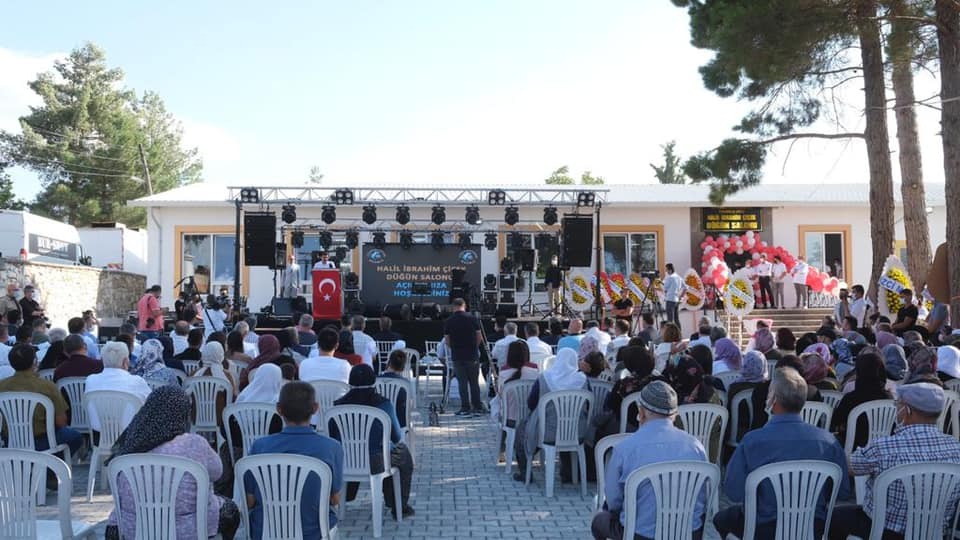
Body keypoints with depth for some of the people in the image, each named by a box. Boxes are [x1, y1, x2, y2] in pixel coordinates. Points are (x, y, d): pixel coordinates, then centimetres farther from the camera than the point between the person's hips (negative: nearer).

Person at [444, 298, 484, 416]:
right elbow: (479, 337, 0)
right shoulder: (472, 318, -3)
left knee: (462, 382, 5)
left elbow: (446, 341, 1)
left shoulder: (449, 321, -1)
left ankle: (465, 408, 5)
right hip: (472, 355, 0)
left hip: (457, 356, 0)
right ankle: (478, 408, 9)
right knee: (474, 382, 7)